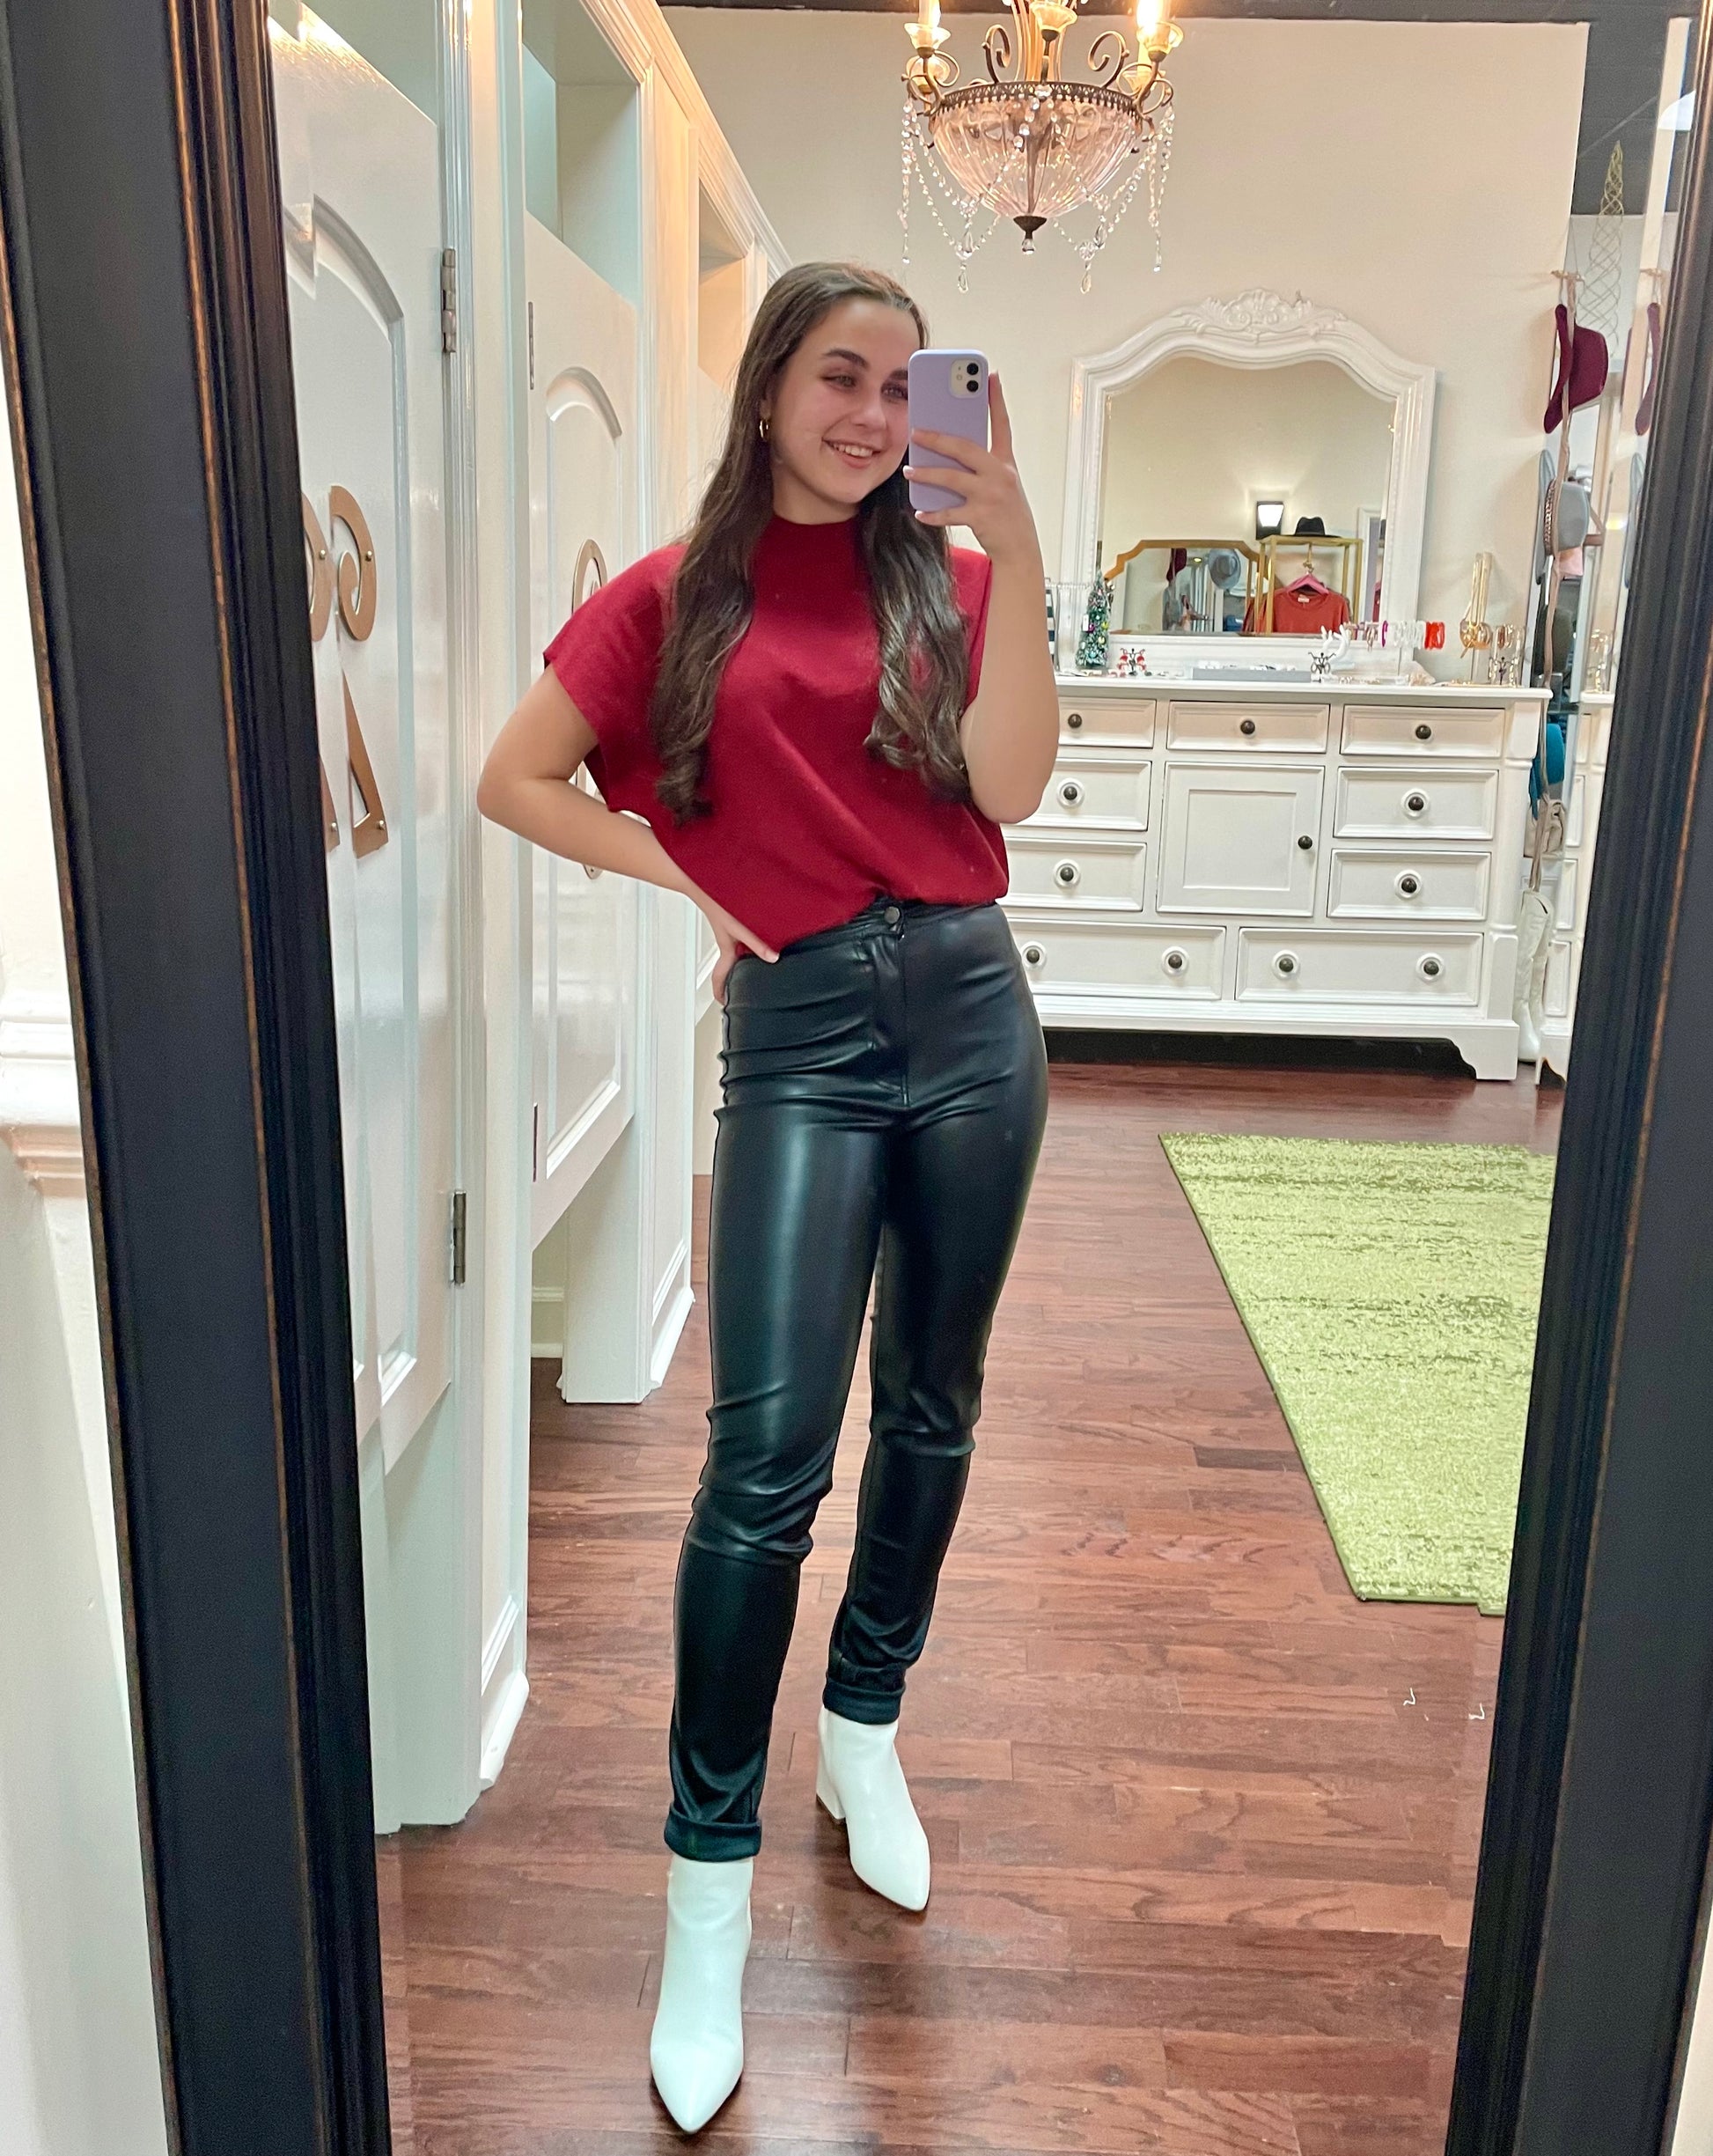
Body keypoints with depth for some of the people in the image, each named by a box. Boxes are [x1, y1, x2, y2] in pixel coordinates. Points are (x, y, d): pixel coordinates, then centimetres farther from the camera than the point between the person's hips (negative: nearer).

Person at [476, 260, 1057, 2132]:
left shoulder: (948, 576, 8)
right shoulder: (673, 598, 6)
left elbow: (1007, 786, -8)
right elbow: (514, 780, 7)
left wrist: (1012, 541, -13)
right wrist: (682, 876, -3)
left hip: (969, 1007, 3)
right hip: (799, 1028, -3)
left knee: (931, 1407, 13)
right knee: (767, 1452, -9)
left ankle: (864, 1729, 36)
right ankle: (708, 1886, 7)